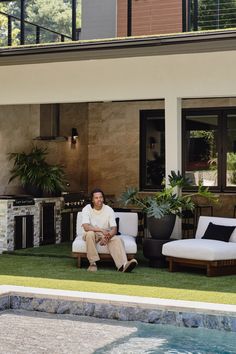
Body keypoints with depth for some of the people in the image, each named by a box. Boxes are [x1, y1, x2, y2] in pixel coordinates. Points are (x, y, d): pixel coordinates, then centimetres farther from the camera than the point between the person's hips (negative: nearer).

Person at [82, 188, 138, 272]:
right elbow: (86, 227, -25)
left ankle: (123, 265, -54)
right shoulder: (87, 209, -10)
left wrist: (107, 237, -33)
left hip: (106, 234, 1)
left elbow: (114, 229, -12)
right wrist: (101, 230, -37)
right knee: (90, 233, -37)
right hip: (93, 234, -1)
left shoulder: (109, 210, -5)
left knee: (117, 239, -29)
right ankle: (93, 263, -30)